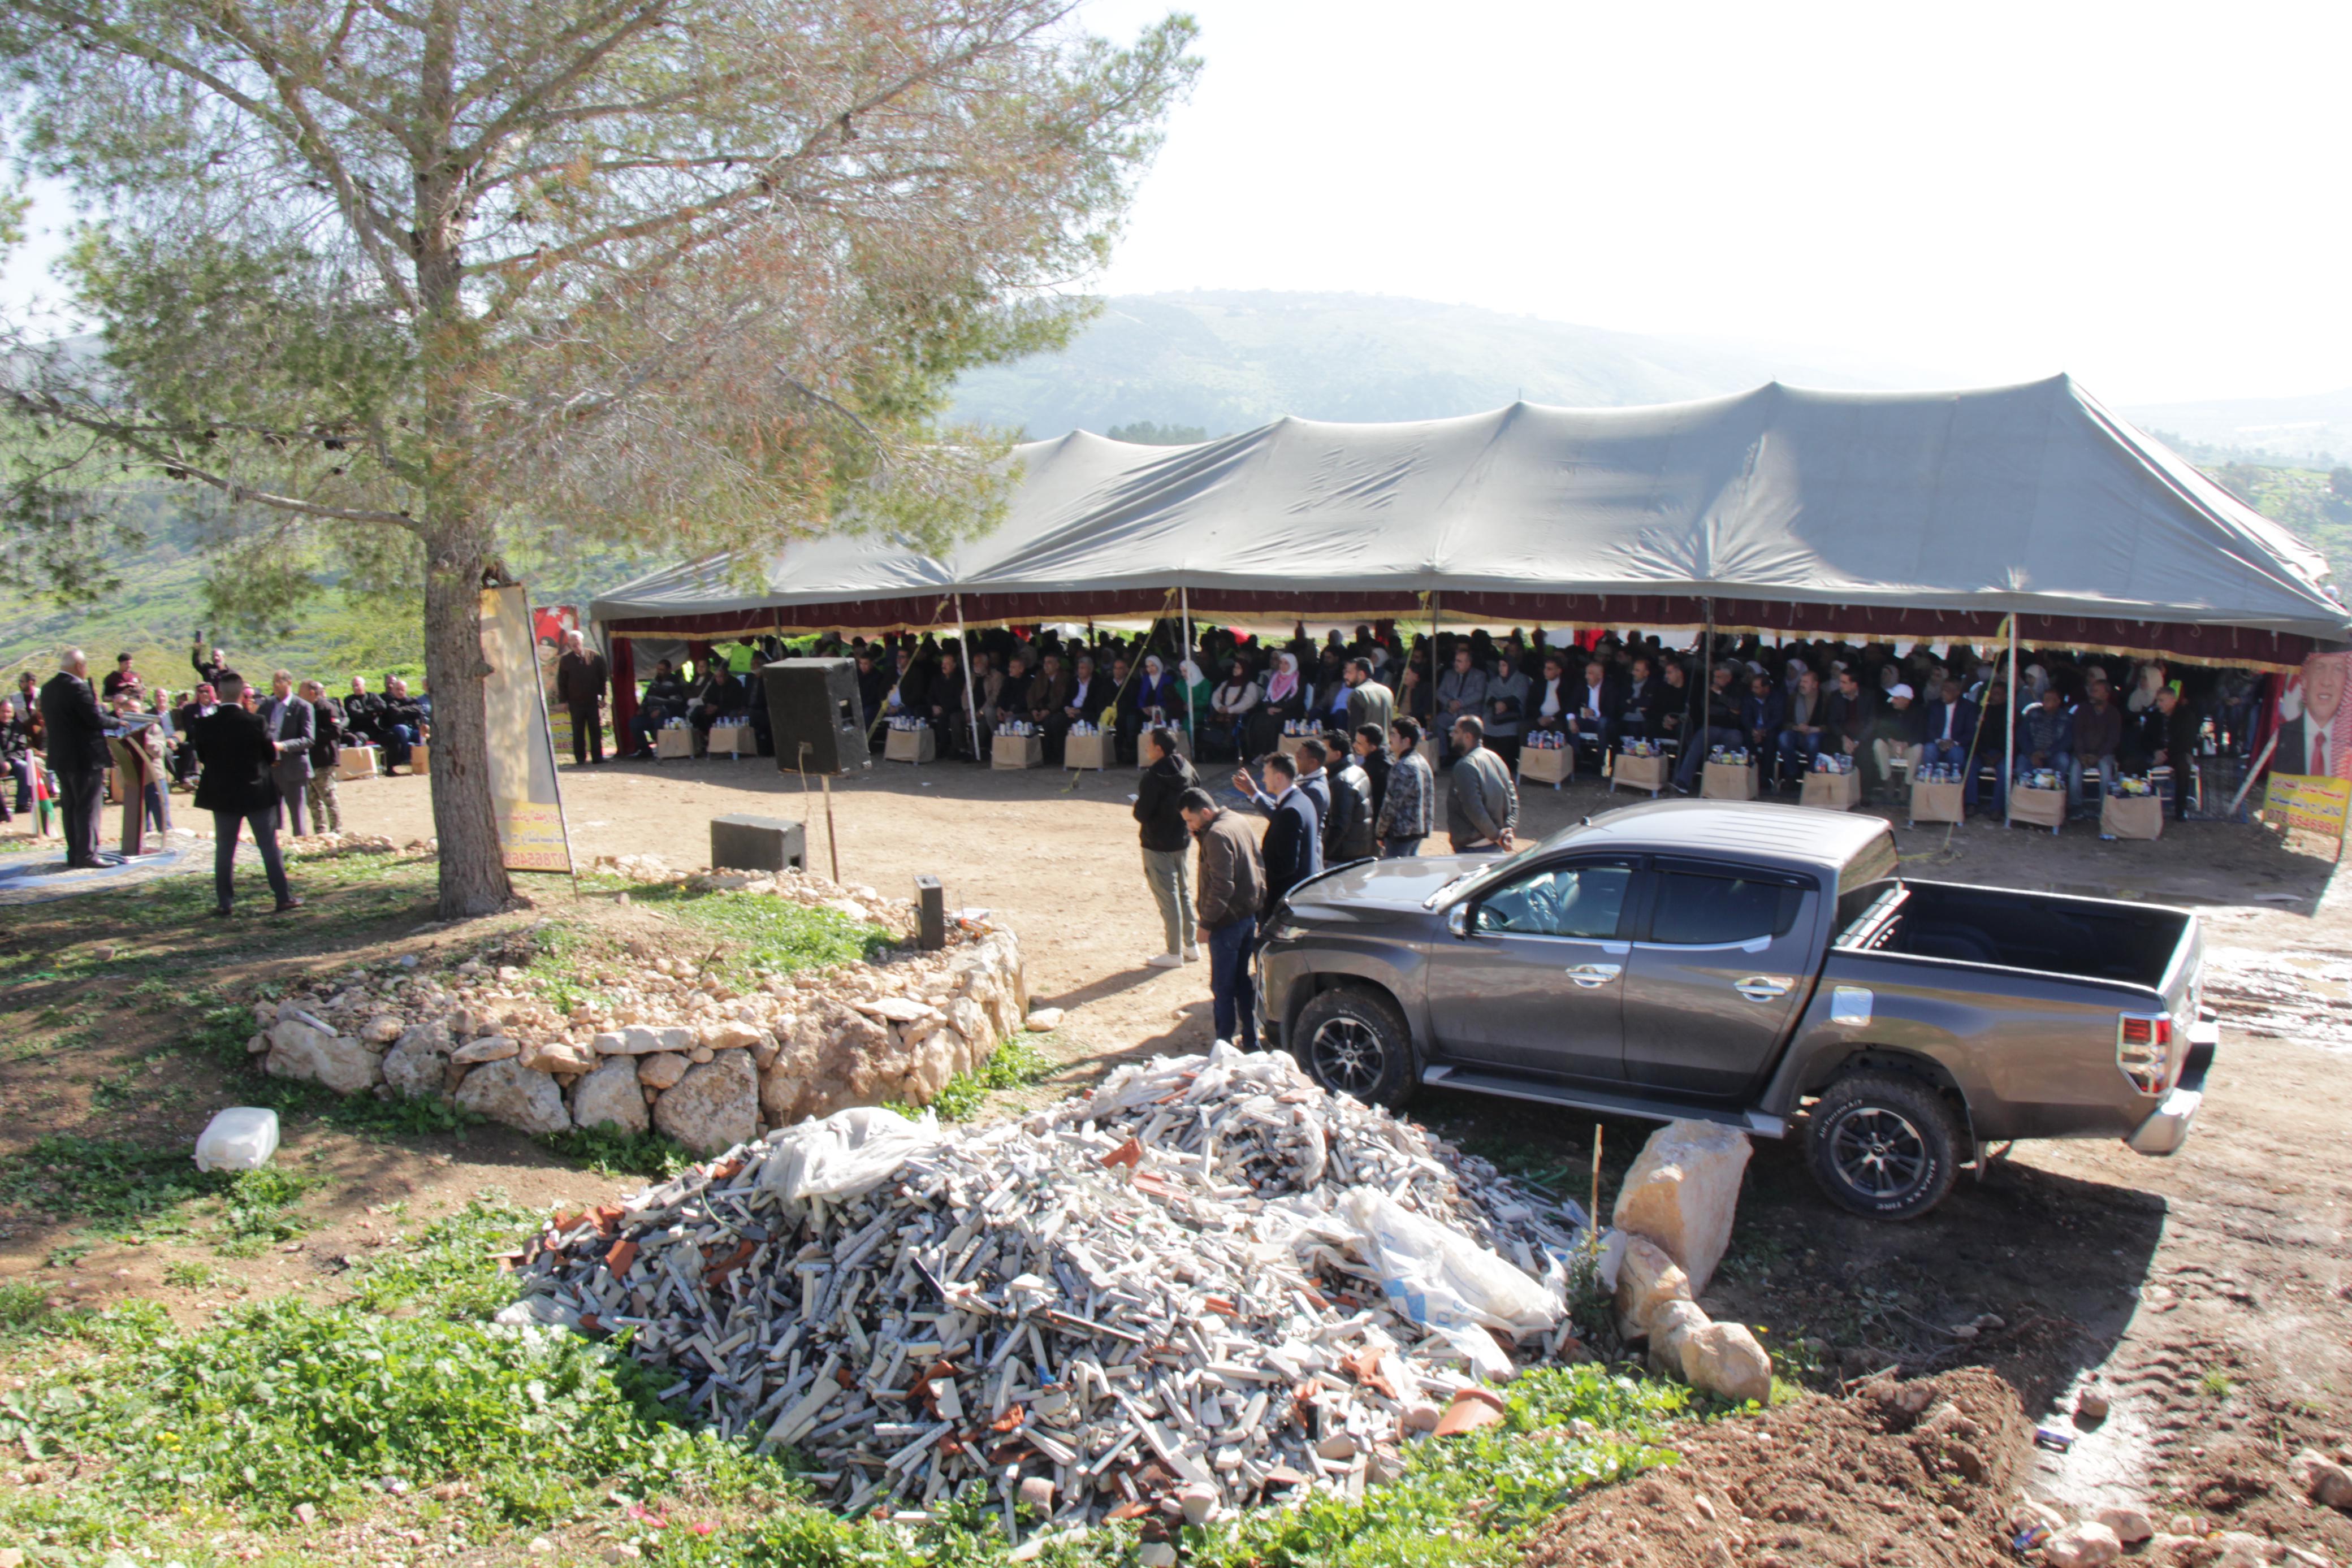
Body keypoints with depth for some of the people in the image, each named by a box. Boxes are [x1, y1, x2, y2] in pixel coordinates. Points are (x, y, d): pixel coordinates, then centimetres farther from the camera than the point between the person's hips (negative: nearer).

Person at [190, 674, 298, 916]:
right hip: (257, 793, -2)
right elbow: (272, 756, -4)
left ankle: (224, 903, 11)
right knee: (270, 847, 5)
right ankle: (284, 897, 7)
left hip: (222, 795, 2)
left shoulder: (205, 725, -8)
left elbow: (202, 756, 3)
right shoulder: (255, 722, -14)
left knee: (224, 850, 10)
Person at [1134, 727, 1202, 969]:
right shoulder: (1187, 769, 1)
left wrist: (1138, 802, -1)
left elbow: (1142, 814, -21)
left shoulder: (1153, 776, -22)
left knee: (1167, 897, 1)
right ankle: (1191, 946, 26)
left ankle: (1174, 953, 9)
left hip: (1157, 844, -8)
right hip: (1181, 840, 8)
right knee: (1184, 893, 19)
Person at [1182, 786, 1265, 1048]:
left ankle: (1224, 1042, 8)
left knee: (1223, 987, 1)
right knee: (1243, 981, 18)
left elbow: (1222, 886, -24)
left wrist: (1206, 924, -18)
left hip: (1228, 921, -10)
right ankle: (1249, 1038, 24)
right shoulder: (1236, 821, 7)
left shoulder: (1217, 835, -22)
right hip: (1249, 915, 10)